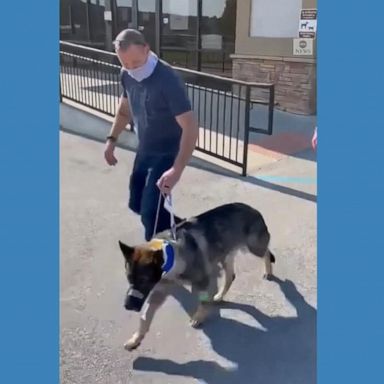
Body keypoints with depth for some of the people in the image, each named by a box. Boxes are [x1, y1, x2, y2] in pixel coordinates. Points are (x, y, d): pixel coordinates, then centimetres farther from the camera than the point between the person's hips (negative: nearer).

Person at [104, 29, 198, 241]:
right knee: (136, 203, 18)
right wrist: (112, 139, 7)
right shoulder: (127, 75, -6)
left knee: (149, 210, -11)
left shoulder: (168, 80, -28)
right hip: (144, 150, 8)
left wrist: (177, 170, -40)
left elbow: (190, 128, -31)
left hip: (167, 153, -8)